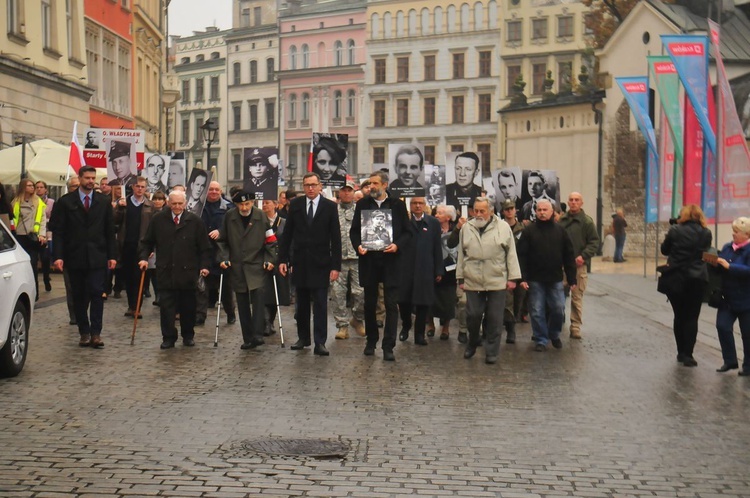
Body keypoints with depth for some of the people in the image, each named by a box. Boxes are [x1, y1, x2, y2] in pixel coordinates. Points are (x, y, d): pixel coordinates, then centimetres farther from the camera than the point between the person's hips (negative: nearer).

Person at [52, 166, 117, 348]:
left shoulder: (104, 201, 7)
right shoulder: (65, 202, 2)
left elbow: (110, 230, 8)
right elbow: (58, 231, 0)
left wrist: (112, 255, 2)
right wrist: (58, 256, -10)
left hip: (97, 257, 0)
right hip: (74, 257, 0)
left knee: (96, 294, -7)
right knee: (79, 297, 6)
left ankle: (95, 333, -4)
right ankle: (84, 332, 14)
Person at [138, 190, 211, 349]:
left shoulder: (195, 221, 1)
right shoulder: (158, 219, 4)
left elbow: (204, 247, 3)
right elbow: (147, 242, 11)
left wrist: (204, 266, -6)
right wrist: (144, 257, -4)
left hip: (187, 272, 0)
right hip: (165, 271, 0)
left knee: (188, 306, 9)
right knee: (166, 306, -2)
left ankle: (188, 336, 23)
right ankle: (168, 337, 6)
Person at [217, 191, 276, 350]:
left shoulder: (261, 216, 0)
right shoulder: (229, 217, 2)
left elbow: (270, 240, 5)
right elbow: (222, 240, 11)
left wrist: (270, 260, -5)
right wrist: (224, 258, -1)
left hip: (256, 265, -2)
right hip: (237, 267, 2)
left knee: (258, 295, -19)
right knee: (242, 303, 4)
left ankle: (257, 335, -20)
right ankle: (248, 338, 9)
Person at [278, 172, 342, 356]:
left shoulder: (330, 206, -2)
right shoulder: (295, 205, 4)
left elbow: (336, 238, -3)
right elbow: (287, 234, 7)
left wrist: (336, 265, -8)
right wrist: (283, 259, 2)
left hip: (320, 263, -2)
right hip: (299, 261, 2)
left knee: (320, 304, -4)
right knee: (302, 303, 11)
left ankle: (320, 342, -2)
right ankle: (303, 337, 22)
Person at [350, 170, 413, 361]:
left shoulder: (398, 204, 2)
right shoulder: (362, 204, 7)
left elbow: (407, 231, 3)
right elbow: (354, 230, 10)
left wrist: (397, 245, -14)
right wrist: (358, 245, -9)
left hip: (390, 260, -2)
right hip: (368, 260, 2)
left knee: (391, 304, -3)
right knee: (369, 303, 10)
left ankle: (388, 347, -1)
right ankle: (371, 342, 23)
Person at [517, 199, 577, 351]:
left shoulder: (560, 230, 4)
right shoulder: (529, 230, -1)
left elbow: (569, 256, 5)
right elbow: (521, 256, -4)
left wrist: (571, 279, 2)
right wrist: (522, 277, -12)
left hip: (555, 279, 1)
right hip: (535, 280, -1)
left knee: (558, 309, 3)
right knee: (537, 311, 2)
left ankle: (554, 335, 26)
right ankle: (541, 340, 15)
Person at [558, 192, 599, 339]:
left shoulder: (587, 221, -1)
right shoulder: (561, 220, 8)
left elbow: (594, 242, -2)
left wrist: (584, 256, -14)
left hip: (579, 265, -2)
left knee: (577, 297, 2)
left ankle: (575, 327, 9)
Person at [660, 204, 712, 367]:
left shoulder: (675, 231, -7)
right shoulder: (706, 233, -1)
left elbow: (664, 250, 4)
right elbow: (706, 252, 11)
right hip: (697, 280, 0)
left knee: (679, 316, 12)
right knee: (692, 317, 4)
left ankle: (681, 353, 17)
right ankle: (687, 355, -3)